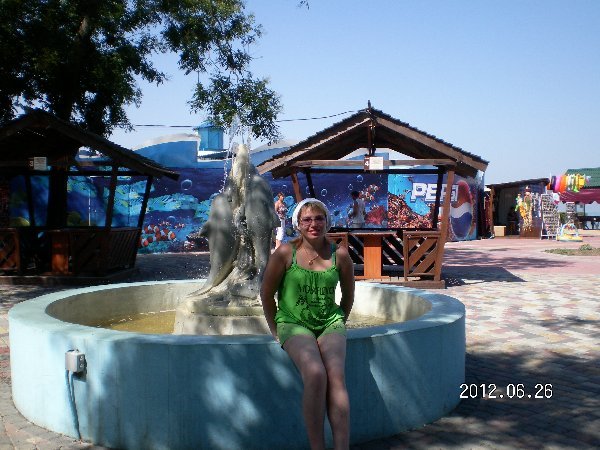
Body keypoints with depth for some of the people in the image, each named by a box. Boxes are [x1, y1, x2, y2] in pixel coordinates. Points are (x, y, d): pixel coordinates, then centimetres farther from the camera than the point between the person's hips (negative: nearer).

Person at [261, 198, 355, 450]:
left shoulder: (339, 255, 0)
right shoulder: (285, 253, -6)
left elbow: (348, 295, 16)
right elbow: (266, 294, 4)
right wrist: (276, 331, 7)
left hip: (330, 324, 2)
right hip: (294, 324, -2)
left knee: (336, 375, -26)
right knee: (315, 374, -29)